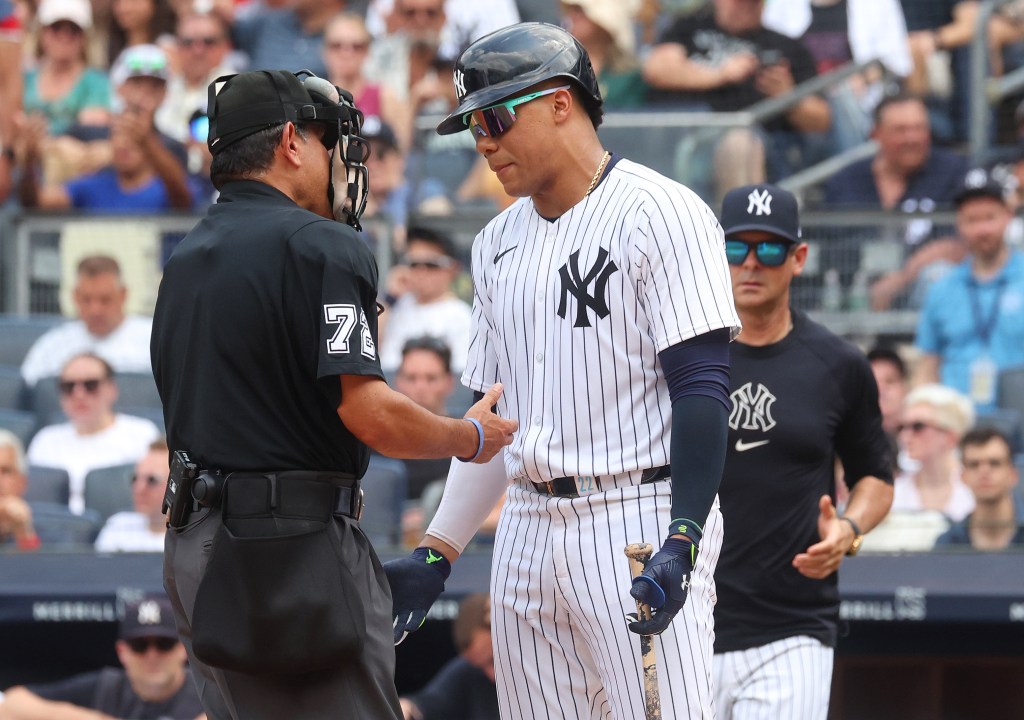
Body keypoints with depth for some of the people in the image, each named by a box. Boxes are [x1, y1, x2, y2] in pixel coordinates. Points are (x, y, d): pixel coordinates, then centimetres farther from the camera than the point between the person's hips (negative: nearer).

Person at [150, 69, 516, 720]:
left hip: (193, 546, 8)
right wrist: (471, 437, -2)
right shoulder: (323, 247, -11)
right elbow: (369, 414, -17)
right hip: (299, 544, -8)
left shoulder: (185, 259, 16)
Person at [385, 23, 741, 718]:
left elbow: (702, 389, -13)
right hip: (528, 527, 7)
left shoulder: (661, 213, -7)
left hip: (639, 523, -7)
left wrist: (681, 545, -23)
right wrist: (436, 554, 14)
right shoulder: (499, 242, 17)